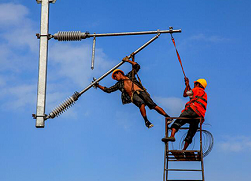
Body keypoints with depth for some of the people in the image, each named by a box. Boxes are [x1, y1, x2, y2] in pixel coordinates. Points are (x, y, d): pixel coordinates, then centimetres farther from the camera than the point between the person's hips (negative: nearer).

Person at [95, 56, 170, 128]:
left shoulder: (130, 75, 24)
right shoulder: (119, 84, 26)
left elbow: (137, 66, 22)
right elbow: (108, 90, 26)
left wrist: (128, 60, 22)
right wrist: (98, 85, 24)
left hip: (141, 91, 1)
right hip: (133, 95, -1)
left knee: (153, 105, -18)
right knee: (141, 103, -35)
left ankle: (167, 117, -23)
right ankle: (146, 120, -38)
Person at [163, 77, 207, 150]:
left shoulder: (197, 89, 12)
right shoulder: (204, 94, 35)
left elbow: (185, 94, 18)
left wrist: (187, 85, 33)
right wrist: (188, 85, 51)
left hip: (192, 110, -7)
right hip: (200, 116, 8)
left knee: (178, 121, -19)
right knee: (190, 134, 4)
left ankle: (172, 136, -42)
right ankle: (184, 150, -1)